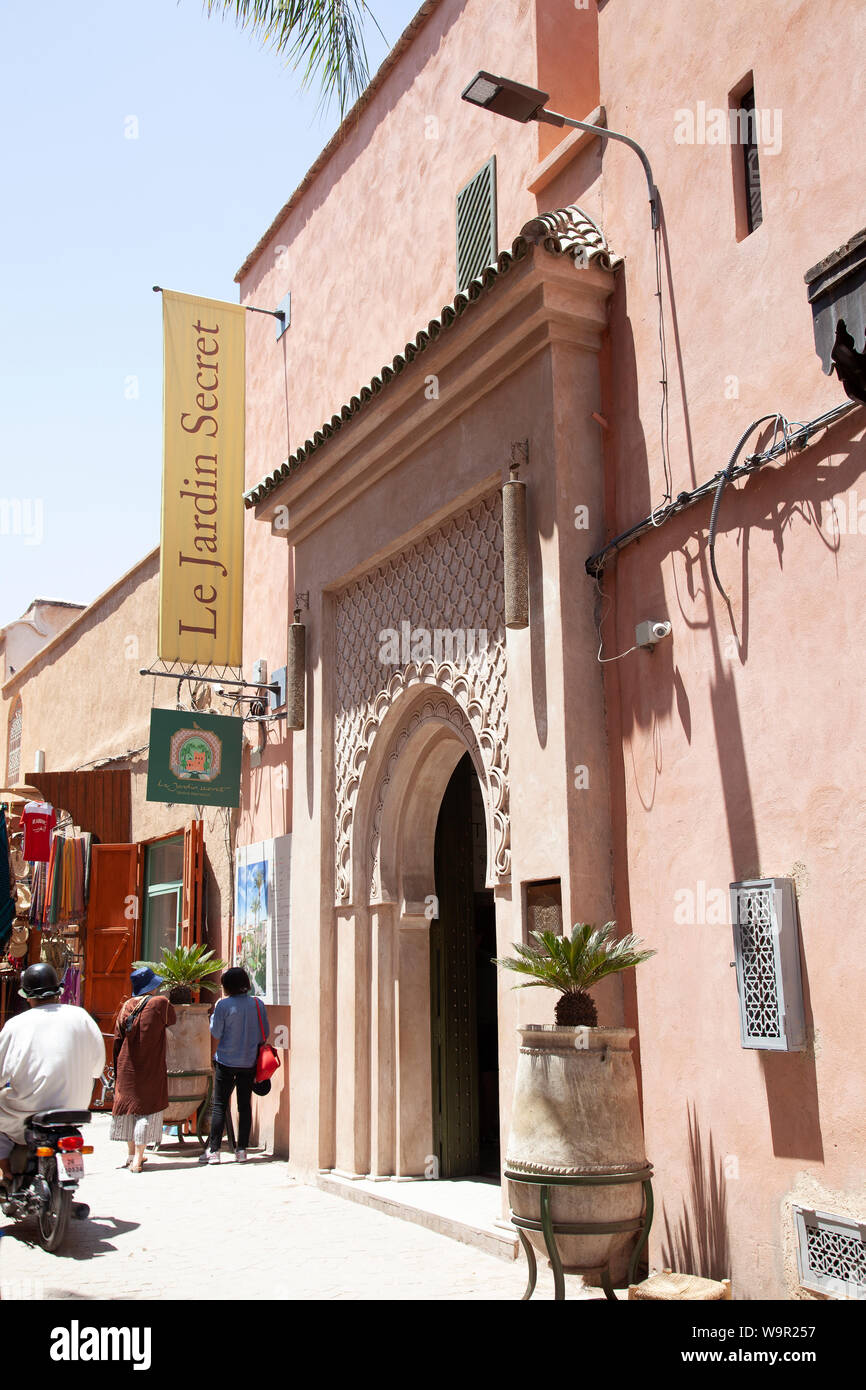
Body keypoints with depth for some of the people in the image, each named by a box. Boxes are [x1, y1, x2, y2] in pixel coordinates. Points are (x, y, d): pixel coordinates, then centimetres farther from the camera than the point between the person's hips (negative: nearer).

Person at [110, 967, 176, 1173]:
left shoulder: (126, 1006, 2)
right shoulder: (160, 1003, -10)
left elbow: (117, 1040, 5)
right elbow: (172, 1020, 11)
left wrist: (118, 1069, 14)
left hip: (127, 1066, 4)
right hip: (151, 1067, -4)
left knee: (128, 1105, 15)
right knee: (147, 1108, 1)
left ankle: (130, 1154, 24)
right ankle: (137, 1159, -3)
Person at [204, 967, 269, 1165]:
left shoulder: (223, 1005, -11)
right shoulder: (258, 1004, -1)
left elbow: (215, 1033, -5)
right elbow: (265, 1032, 4)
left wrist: (214, 1013, 6)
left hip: (226, 1062, -3)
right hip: (249, 1062, 3)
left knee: (219, 1106, 4)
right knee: (245, 1105, 8)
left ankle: (213, 1151, 5)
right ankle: (241, 1150, 10)